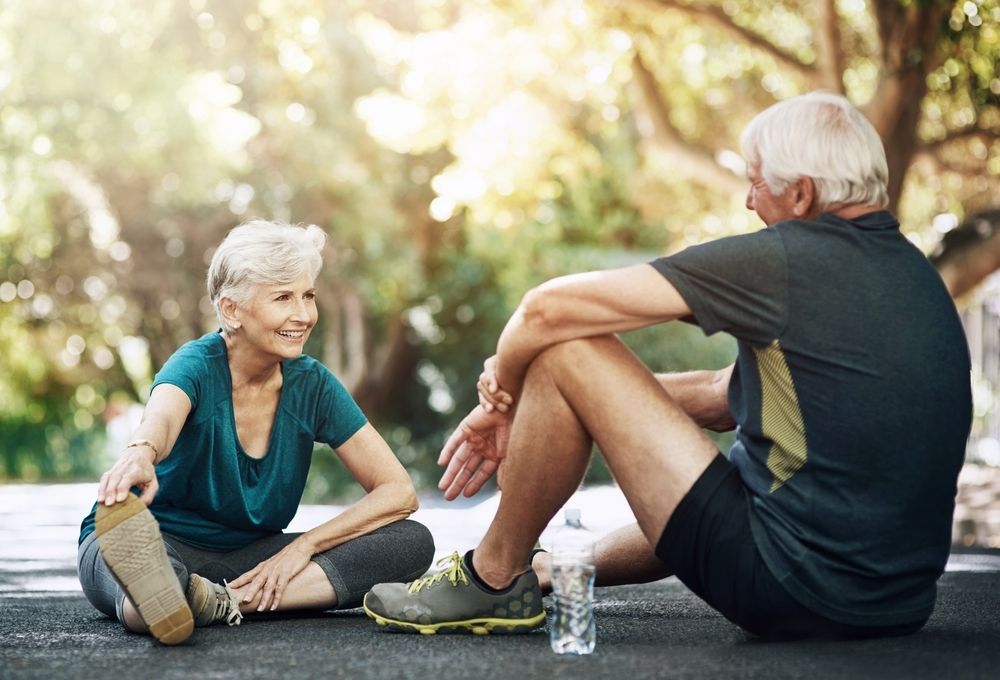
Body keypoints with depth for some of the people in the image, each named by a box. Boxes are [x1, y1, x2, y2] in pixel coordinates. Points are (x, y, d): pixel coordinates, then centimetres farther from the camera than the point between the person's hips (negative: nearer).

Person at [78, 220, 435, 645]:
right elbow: (160, 418, -42)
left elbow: (399, 493, -6)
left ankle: (227, 602, -36)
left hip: (249, 557, 5)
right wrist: (139, 454, -66)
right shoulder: (198, 365, -15)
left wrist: (304, 546, -17)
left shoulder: (312, 385, -4)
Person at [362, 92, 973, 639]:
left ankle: (494, 579, 10)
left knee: (566, 349, -6)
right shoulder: (911, 268, 13)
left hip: (796, 588, -10)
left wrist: (502, 404, 8)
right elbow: (723, 397, 17)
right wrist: (527, 400, 13)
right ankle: (553, 570, 47)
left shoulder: (787, 260, -14)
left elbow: (549, 308, -14)